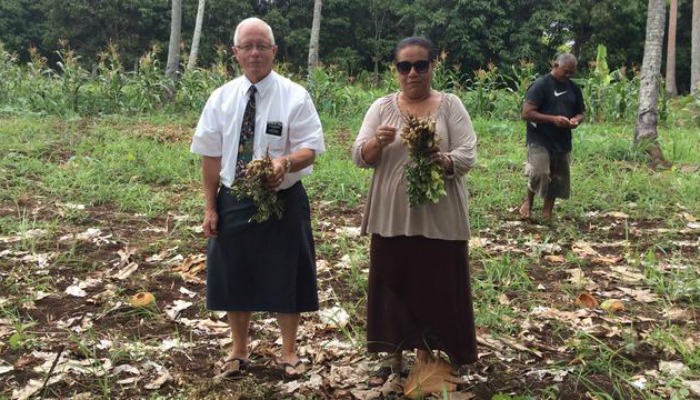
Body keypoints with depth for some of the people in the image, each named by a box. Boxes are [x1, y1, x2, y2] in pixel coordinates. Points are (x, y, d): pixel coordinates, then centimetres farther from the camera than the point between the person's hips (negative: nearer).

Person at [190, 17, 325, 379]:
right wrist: (210, 208, -1)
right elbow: (211, 156, 2)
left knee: (284, 275, 8)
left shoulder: (295, 96, -7)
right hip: (233, 201, 3)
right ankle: (238, 350, 33)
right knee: (234, 275, 11)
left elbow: (309, 150, -11)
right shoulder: (221, 98, 1)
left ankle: (288, 351, 29)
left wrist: (285, 162, -34)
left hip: (283, 201, -2)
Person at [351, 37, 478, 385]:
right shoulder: (381, 107, 5)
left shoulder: (450, 105, 1)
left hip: (439, 216, -1)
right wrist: (377, 142, -21)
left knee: (435, 287, 6)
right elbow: (360, 157, 0)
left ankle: (425, 355, 23)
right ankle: (393, 355, 24)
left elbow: (468, 155, -6)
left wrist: (442, 161, -27)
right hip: (391, 216, 2)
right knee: (393, 284, 9)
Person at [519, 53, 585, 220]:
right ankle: (528, 201, 6)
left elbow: (580, 113, 20)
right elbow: (527, 113, -16)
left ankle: (547, 215, 22)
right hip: (540, 141, -6)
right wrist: (553, 119, -24)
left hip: (563, 143, 7)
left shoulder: (573, 88, 11)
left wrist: (576, 120, -6)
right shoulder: (540, 85, -10)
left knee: (558, 181, 9)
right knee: (540, 174, -23)